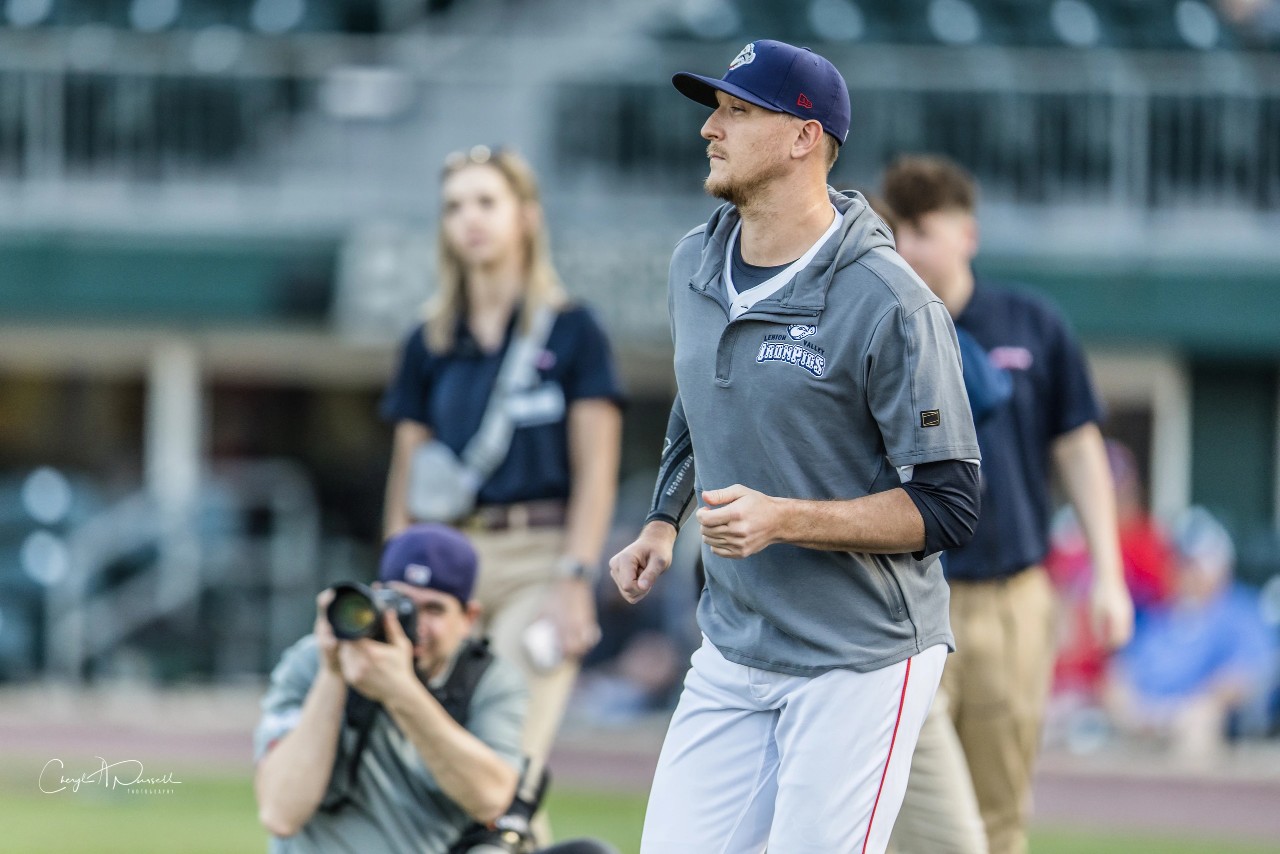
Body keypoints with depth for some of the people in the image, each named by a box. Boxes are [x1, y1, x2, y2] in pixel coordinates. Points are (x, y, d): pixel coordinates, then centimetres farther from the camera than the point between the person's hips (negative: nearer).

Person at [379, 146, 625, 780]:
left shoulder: (570, 332, 2)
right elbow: (406, 477, 14)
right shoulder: (429, 345, 12)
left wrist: (574, 579, -11)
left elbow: (595, 472, -2)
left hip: (536, 560, -4)